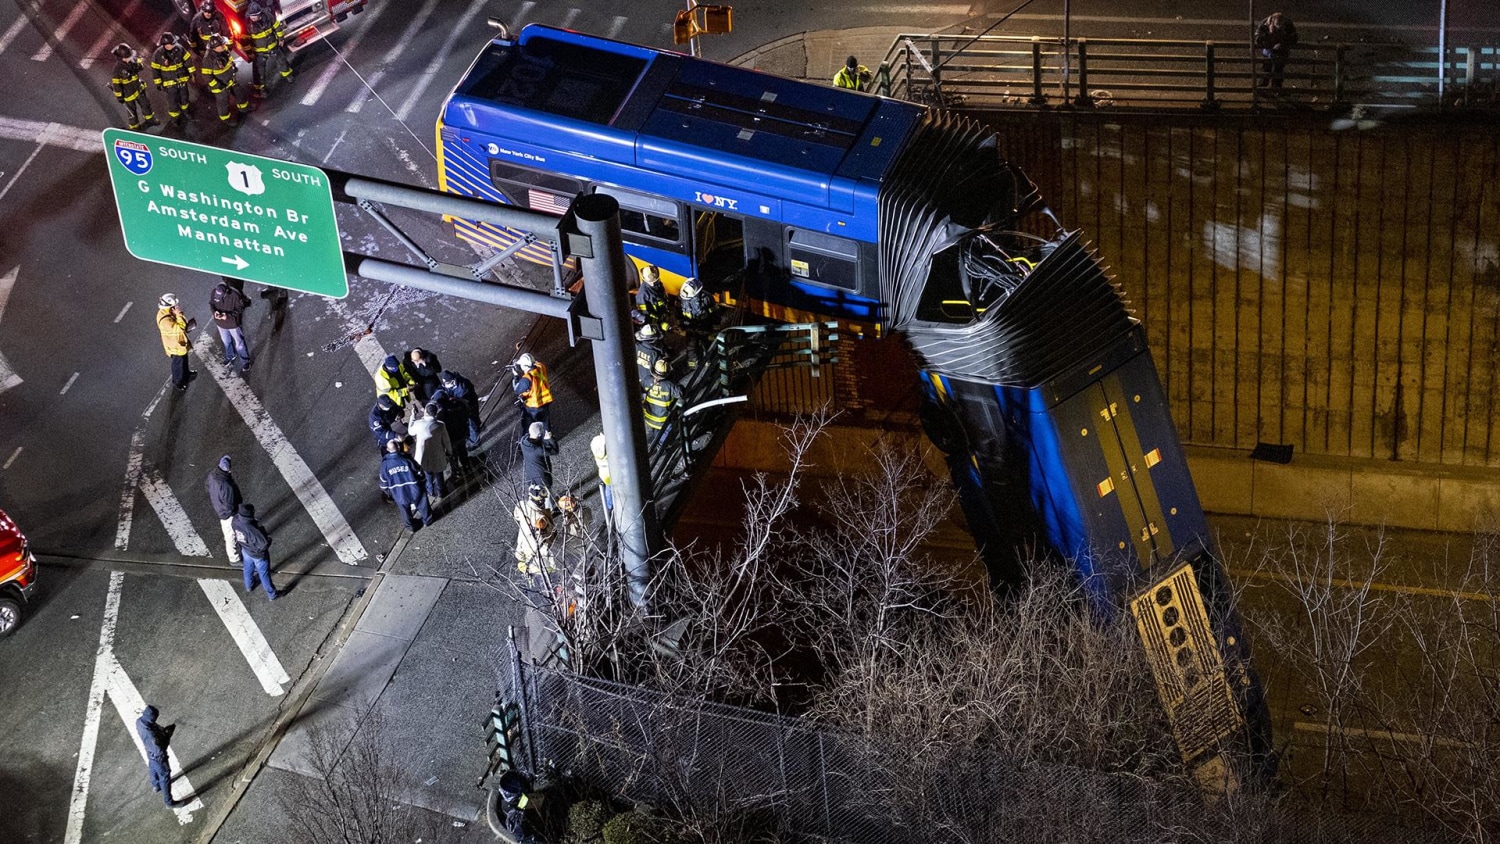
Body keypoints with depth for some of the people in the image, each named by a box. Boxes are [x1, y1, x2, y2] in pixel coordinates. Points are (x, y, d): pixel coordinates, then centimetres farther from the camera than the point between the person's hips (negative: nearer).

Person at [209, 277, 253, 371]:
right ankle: (230, 356, 54)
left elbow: (240, 309, -19)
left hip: (233, 323, -4)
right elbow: (211, 304, -3)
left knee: (239, 343, 13)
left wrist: (228, 315, -32)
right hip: (220, 322, 4)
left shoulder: (235, 295, -33)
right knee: (226, 341, 27)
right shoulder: (214, 292, -21)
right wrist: (215, 311, -24)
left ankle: (245, 362, 33)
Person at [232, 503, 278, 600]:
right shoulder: (253, 530, -45)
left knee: (248, 568, 35)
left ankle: (249, 587, 62)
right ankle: (271, 594, 44)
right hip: (258, 555, -6)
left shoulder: (236, 520, -26)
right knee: (264, 574, 20)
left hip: (246, 551, 6)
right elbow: (264, 544, -36)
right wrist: (269, 538, -14)